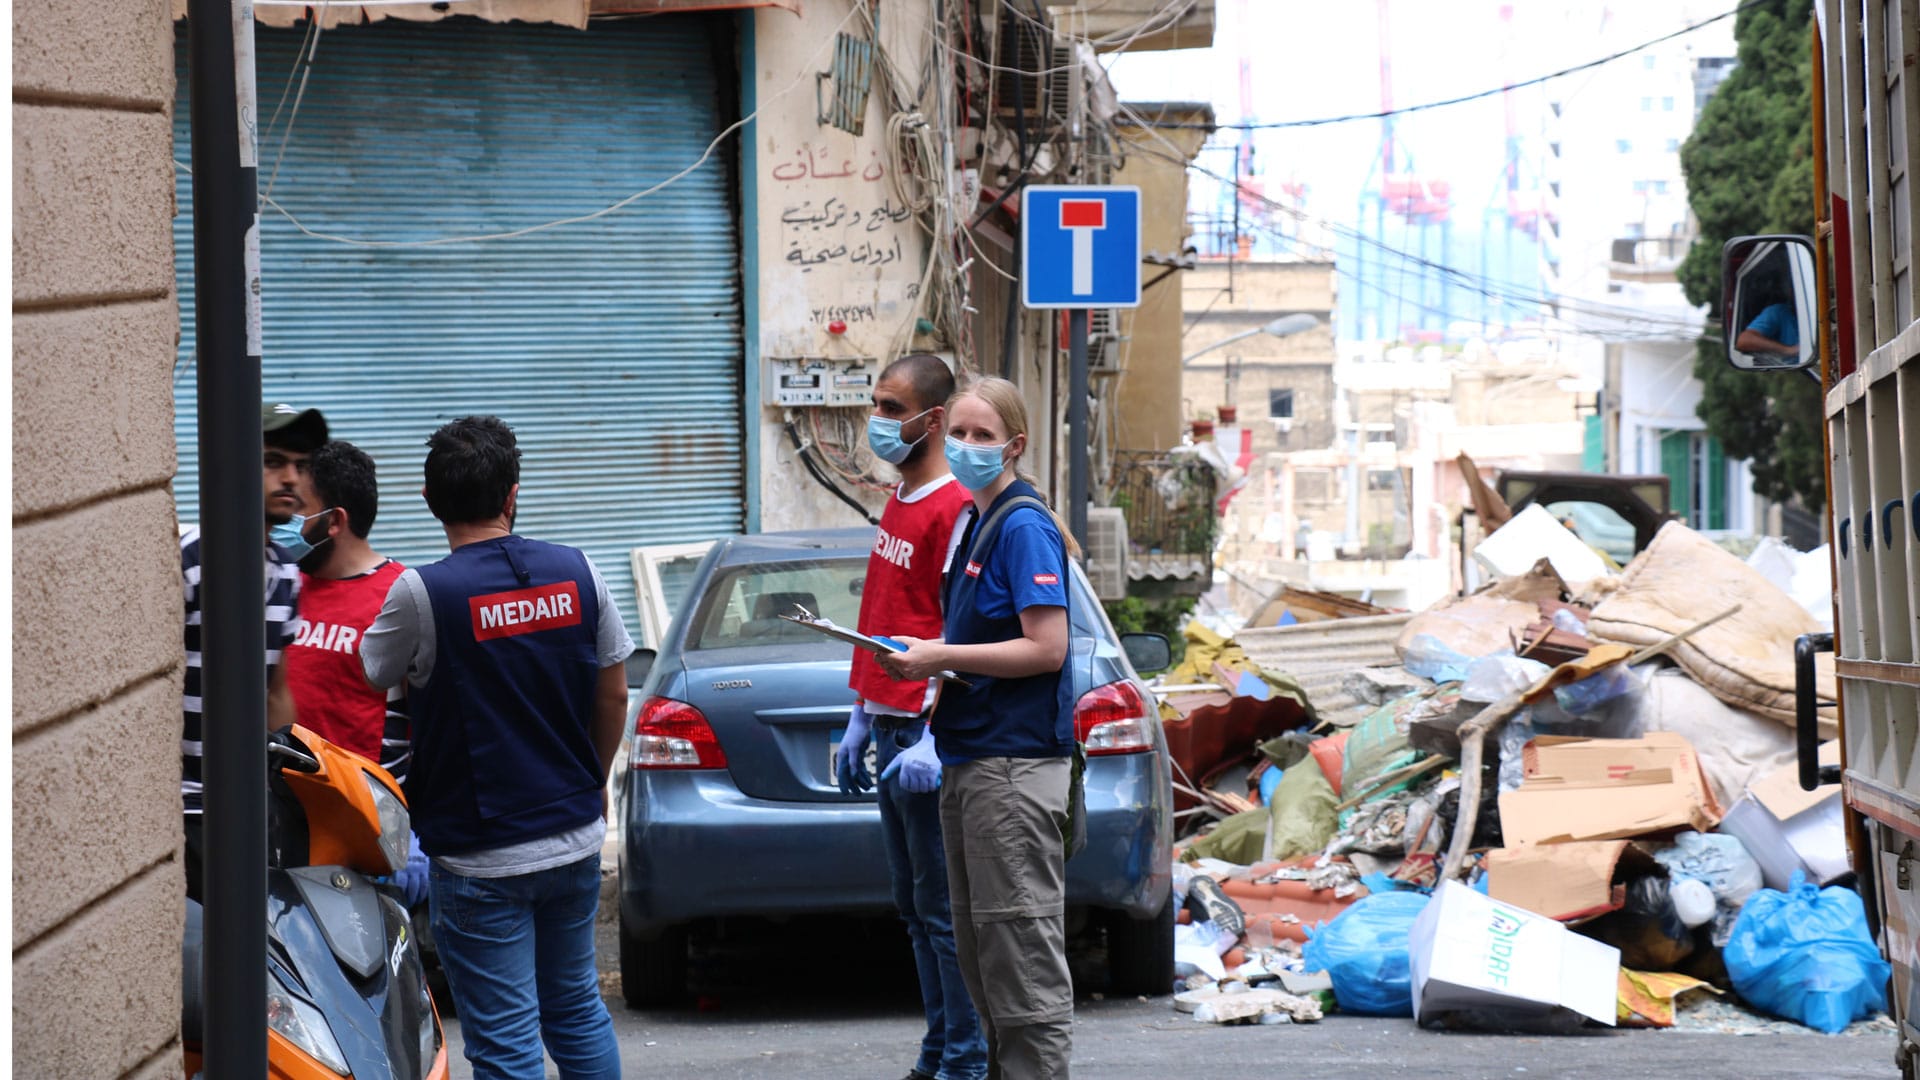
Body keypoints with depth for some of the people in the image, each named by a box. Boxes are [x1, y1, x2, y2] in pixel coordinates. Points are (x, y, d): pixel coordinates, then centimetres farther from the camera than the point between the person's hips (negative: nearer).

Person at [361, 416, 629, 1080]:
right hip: (576, 838, 5)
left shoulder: (421, 593, -16)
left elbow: (369, 677, -1)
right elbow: (614, 694, 7)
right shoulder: (576, 573, -2)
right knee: (577, 1010, 20)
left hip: (481, 860, -5)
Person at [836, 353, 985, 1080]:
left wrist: (933, 740, -22)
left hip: (927, 734, -9)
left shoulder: (955, 510, -13)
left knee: (943, 910, -6)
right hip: (888, 726, 9)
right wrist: (860, 720, 19)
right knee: (913, 907, 12)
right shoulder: (898, 504, 16)